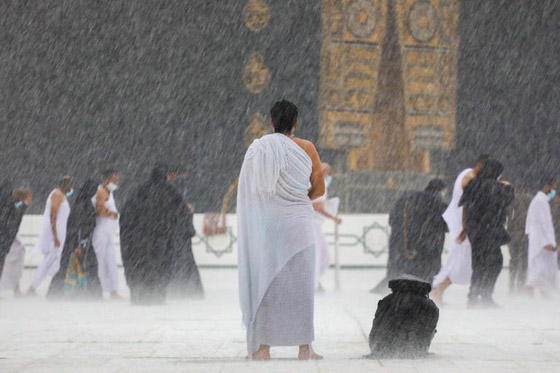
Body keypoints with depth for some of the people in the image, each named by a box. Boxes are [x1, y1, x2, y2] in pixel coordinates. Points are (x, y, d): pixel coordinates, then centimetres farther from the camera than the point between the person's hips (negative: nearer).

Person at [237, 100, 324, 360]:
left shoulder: (256, 150, 1)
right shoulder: (306, 149, -2)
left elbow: (247, 192, 7)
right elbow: (319, 189, 7)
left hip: (263, 224, 1)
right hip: (297, 223, -1)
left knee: (263, 283, 6)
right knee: (300, 285, 4)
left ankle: (262, 348, 3)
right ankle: (304, 348, 5)